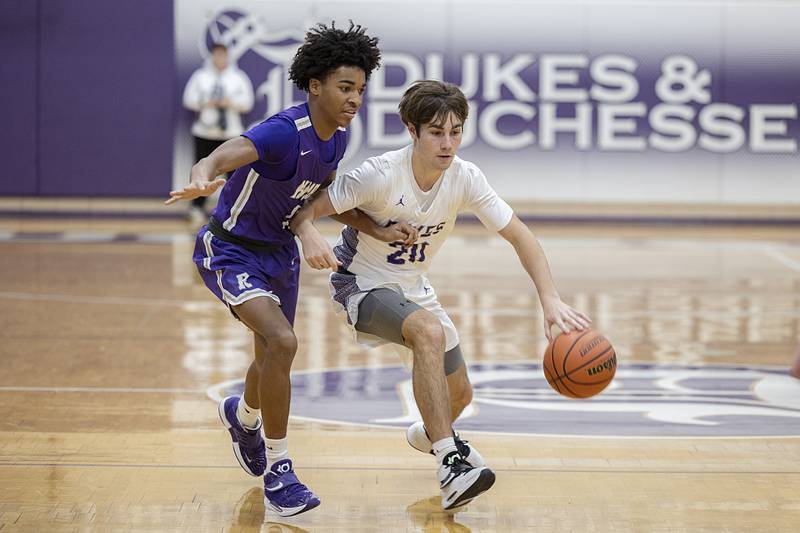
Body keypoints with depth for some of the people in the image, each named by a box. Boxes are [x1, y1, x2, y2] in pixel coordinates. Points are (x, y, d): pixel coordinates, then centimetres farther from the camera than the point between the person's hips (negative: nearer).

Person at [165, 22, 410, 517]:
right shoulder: (284, 132, -31)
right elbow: (220, 157, -48)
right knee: (282, 342, -27)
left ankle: (243, 416, 59)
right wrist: (202, 179, -71)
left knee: (274, 355, 23)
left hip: (280, 249, 8)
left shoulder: (337, 136, -5)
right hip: (231, 250, -8)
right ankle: (277, 470, -13)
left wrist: (379, 230, 1)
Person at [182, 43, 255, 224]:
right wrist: (205, 103, -11)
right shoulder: (200, 75, 6)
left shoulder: (238, 77, 6)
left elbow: (247, 102, 4)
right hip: (205, 132, 0)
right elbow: (189, 98, 5)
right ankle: (197, 206, 8)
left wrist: (231, 103, -14)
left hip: (231, 133, 0)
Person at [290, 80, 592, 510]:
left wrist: (551, 299, -24)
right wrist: (311, 238, -48)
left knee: (459, 394, 14)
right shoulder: (380, 175, -27)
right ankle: (451, 467, -37)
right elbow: (307, 208, -24)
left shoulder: (465, 179, -14)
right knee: (430, 331, -37)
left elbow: (519, 235, -11)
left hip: (412, 288, 6)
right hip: (362, 284, -6)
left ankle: (429, 434, 54)